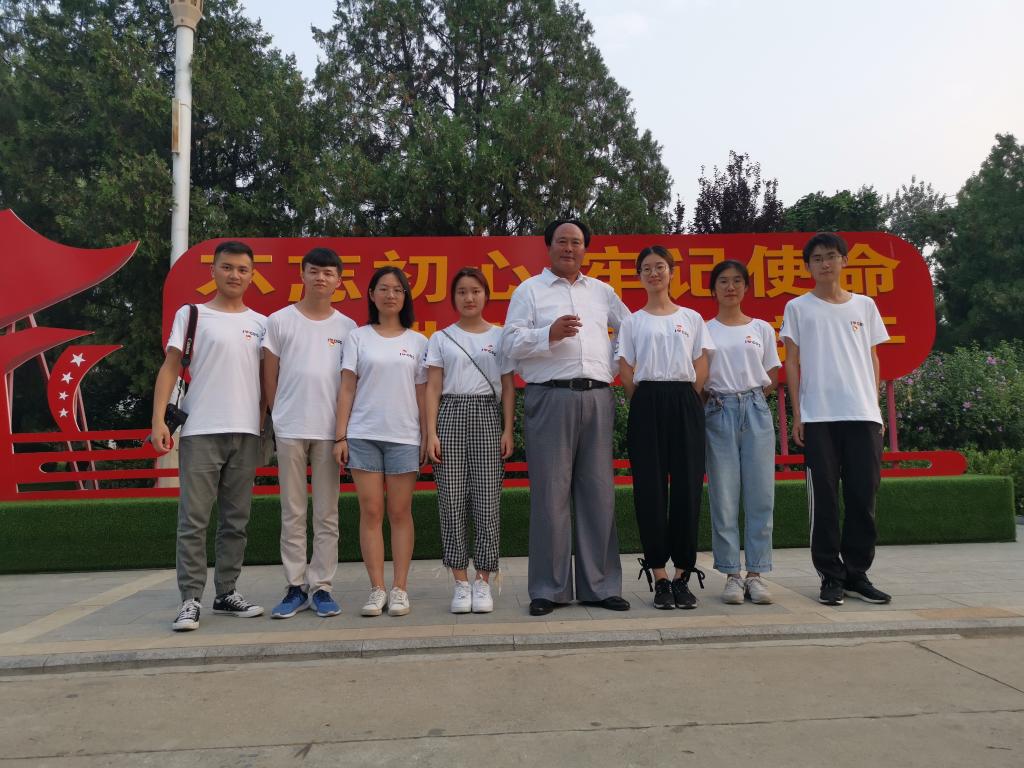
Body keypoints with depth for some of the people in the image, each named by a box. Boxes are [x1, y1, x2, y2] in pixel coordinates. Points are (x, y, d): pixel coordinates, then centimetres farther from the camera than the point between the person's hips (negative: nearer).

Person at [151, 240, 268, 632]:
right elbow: (170, 368, 0)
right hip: (200, 431, -3)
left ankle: (227, 592, 19)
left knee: (236, 520, 9)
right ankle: (191, 600, 4)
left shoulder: (260, 323, 13)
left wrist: (266, 423, 7)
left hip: (246, 433, 3)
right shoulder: (191, 314, 5)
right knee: (194, 519, -3)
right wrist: (158, 420, -10)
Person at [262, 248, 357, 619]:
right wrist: (279, 417, 5)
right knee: (292, 513, 6)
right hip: (289, 429, 0)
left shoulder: (347, 327, 6)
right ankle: (295, 587, 15)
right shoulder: (279, 320, 4)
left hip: (330, 430, 1)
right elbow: (269, 376, 7)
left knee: (327, 514, 6)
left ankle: (321, 586, 14)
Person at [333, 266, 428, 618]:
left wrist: (426, 437, 2)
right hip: (363, 434, 0)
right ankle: (377, 589, 7)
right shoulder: (358, 337, 8)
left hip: (404, 436, 0)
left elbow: (422, 394, 8)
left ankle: (399, 588, 8)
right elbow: (347, 389, 4)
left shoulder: (417, 341, 9)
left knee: (400, 512, 2)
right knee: (371, 512, 0)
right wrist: (340, 436, -2)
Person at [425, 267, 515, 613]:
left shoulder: (499, 337, 11)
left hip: (487, 416, 0)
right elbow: (433, 389, 5)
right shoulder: (441, 338, 10)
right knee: (452, 500, -1)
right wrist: (431, 433, -4)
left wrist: (508, 430, 0)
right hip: (451, 415, 0)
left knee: (487, 500, -3)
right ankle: (461, 582, 8)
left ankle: (482, 581, 8)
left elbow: (508, 388, 9)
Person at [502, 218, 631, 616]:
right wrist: (550, 334, -14)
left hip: (597, 398, 4)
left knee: (599, 493, 4)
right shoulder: (529, 290, 9)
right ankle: (549, 588, 6)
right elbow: (511, 344, -1)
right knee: (550, 494, -3)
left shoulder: (602, 292, 20)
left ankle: (600, 586, 12)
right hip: (550, 399, -3)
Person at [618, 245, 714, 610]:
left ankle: (682, 575, 9)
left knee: (688, 487, -2)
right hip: (647, 404, -1)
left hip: (685, 404, 1)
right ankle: (659, 577, 7)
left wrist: (686, 403, 0)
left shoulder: (692, 318, 12)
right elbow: (626, 374, 6)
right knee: (650, 489, -2)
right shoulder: (632, 321, 9)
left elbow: (701, 370, 8)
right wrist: (645, 405, 0)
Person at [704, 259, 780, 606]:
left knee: (760, 494, -1)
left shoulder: (761, 328, 12)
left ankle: (756, 573, 7)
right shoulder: (704, 330, 8)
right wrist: (715, 400, -7)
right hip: (718, 412, -1)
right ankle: (732, 574, 6)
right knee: (723, 496, -2)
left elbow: (772, 378, 13)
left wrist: (751, 395, 0)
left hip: (755, 410, 1)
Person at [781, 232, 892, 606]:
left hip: (863, 415, 2)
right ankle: (831, 576, 9)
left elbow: (873, 358, 15)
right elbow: (791, 361, 4)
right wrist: (797, 413, -3)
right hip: (818, 416, -2)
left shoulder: (865, 305, 14)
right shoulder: (798, 308, 7)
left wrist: (875, 407, 7)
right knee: (824, 498, 0)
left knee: (863, 495, 3)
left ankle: (857, 573, 15)